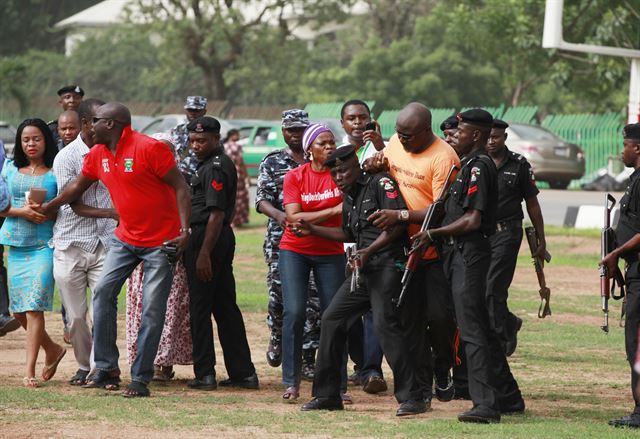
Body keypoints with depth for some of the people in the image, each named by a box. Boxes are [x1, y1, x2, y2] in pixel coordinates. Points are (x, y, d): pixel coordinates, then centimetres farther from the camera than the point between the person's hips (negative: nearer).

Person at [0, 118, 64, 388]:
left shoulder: (55, 173, 0)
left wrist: (46, 211, -16)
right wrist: (22, 212, -9)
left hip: (44, 245, -5)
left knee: (34, 307, -13)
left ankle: (30, 371, -12)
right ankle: (53, 350, 30)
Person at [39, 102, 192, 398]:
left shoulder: (150, 148, -18)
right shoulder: (97, 154, 4)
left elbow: (181, 188, -17)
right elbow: (77, 187, 22)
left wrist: (184, 231, -25)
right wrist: (47, 208, 30)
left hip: (161, 241, -7)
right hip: (125, 238, 7)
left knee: (152, 310, -5)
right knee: (103, 292, -4)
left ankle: (141, 378, -1)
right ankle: (106, 368, 2)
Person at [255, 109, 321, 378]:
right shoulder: (272, 162, 9)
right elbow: (262, 200, 1)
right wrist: (278, 214, -20)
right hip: (280, 238, 0)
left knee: (313, 298, -5)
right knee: (279, 293, -3)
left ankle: (307, 358, 0)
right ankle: (277, 337, 27)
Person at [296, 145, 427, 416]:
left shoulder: (380, 184, -6)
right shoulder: (349, 199, 20)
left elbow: (397, 223, -17)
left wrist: (369, 251, -22)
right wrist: (312, 230, 28)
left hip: (388, 264, -9)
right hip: (362, 270, 9)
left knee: (385, 323, -20)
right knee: (332, 320, 7)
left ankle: (411, 397, -17)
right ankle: (327, 396, 16)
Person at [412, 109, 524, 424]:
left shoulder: (479, 166, -13)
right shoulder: (467, 164, 18)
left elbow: (472, 220, -19)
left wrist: (434, 234, -16)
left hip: (470, 252, -11)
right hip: (460, 253, 11)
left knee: (472, 329, -13)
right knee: (480, 327, 14)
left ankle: (485, 404, -16)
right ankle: (508, 398, 20)